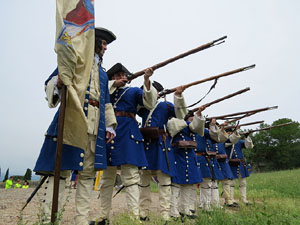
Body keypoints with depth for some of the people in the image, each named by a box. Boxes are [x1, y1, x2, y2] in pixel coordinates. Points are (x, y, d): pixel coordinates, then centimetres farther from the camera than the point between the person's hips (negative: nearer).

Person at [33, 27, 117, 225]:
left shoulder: (103, 73, 27)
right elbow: (52, 83, 3)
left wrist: (111, 125, 13)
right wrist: (58, 83, -21)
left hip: (96, 126, 6)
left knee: (88, 172, 4)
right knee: (60, 169, -7)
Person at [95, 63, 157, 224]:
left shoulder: (134, 90, 15)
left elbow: (149, 103, -1)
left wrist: (147, 80, -12)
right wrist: (113, 85, 0)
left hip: (128, 133, -2)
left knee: (131, 177, -8)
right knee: (106, 177, 8)